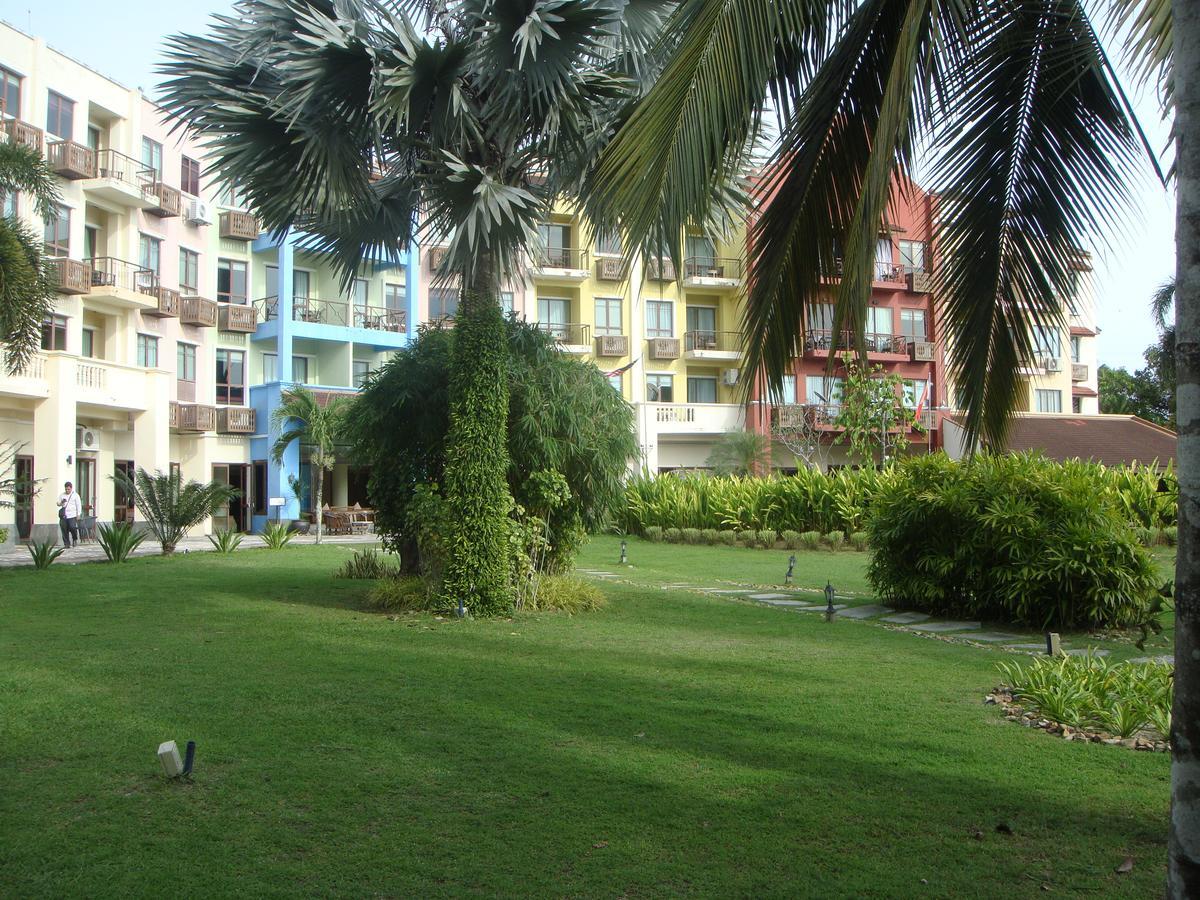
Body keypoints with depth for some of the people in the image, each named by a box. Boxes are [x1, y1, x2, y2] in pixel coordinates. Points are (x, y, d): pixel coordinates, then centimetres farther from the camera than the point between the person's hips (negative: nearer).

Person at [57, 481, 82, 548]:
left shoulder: (75, 495, 5)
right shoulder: (62, 495, 15)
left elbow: (78, 505, 3)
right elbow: (58, 503, 15)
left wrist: (78, 515, -3)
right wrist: (61, 503, -10)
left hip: (72, 515, -3)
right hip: (63, 516, 3)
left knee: (72, 528, -16)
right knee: (64, 530, -2)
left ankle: (75, 539, 10)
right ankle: (66, 543, 6)